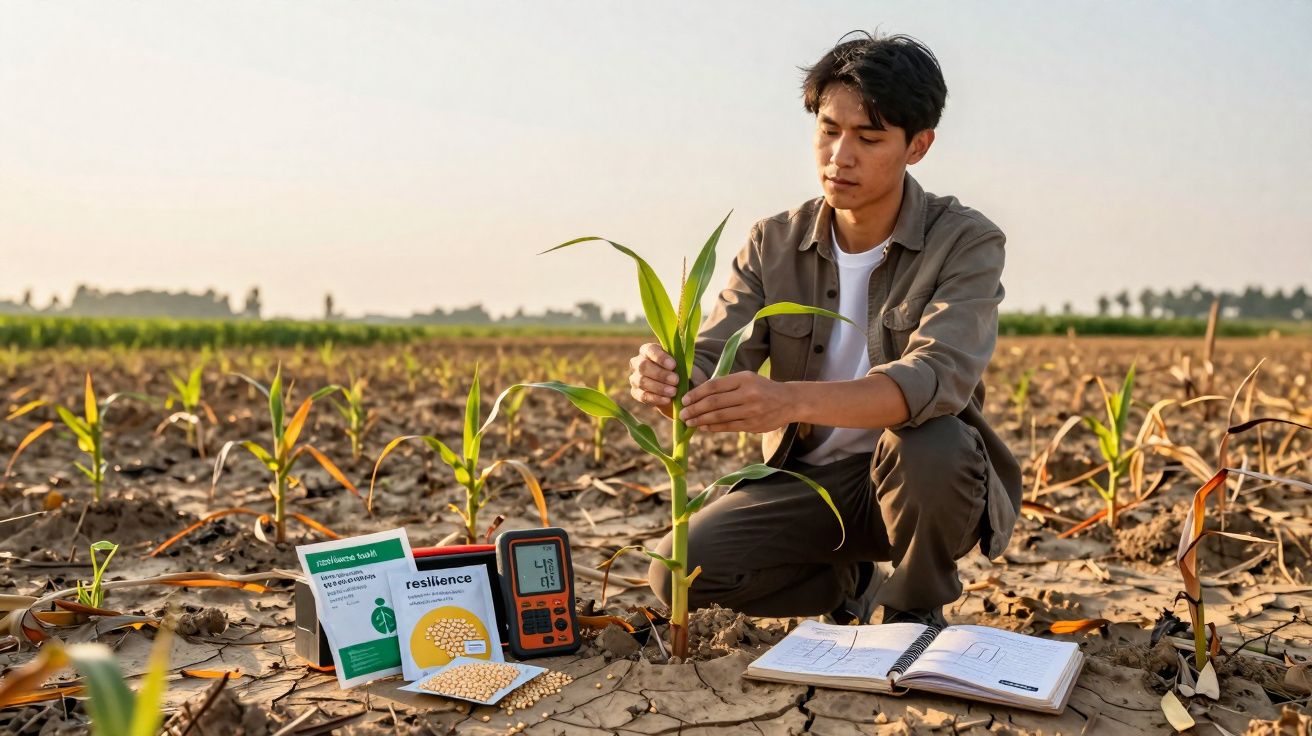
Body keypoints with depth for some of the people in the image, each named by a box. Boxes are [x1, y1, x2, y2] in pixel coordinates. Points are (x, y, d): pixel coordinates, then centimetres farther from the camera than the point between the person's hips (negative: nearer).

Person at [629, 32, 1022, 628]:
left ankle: (914, 605, -4)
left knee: (935, 443, -37)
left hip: (924, 483, -3)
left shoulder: (965, 243, -14)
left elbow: (937, 378, -32)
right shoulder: (773, 245, -2)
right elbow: (710, 364, -11)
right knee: (679, 571, -18)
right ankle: (850, 581, 12)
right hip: (807, 482, 3)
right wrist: (665, 383, -38)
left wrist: (790, 399, -50)